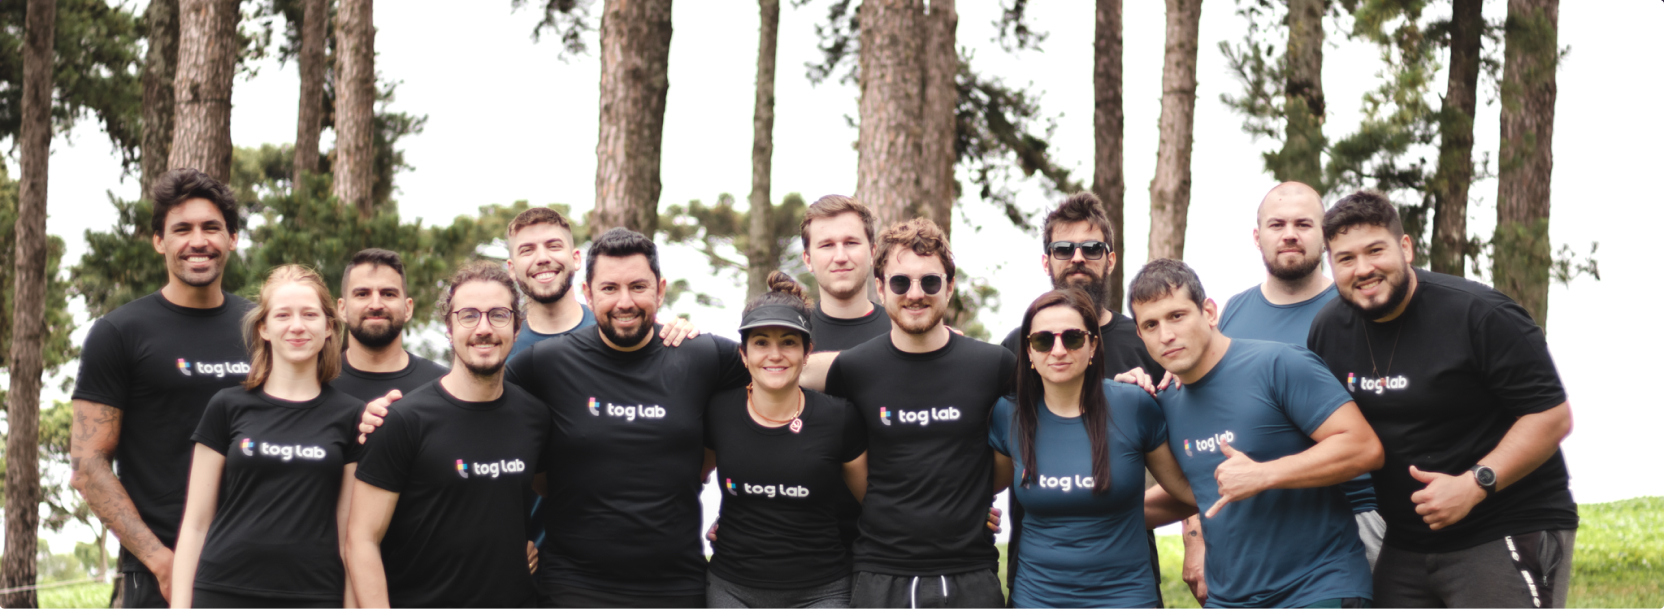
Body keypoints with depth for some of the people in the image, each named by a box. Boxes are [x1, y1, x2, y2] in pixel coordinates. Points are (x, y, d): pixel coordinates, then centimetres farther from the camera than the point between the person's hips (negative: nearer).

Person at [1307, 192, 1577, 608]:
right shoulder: (1328, 331, 6)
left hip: (1507, 541, -6)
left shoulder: (1479, 315, -13)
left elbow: (1553, 416, -14)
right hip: (1406, 549, 7)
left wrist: (1474, 484, -22)